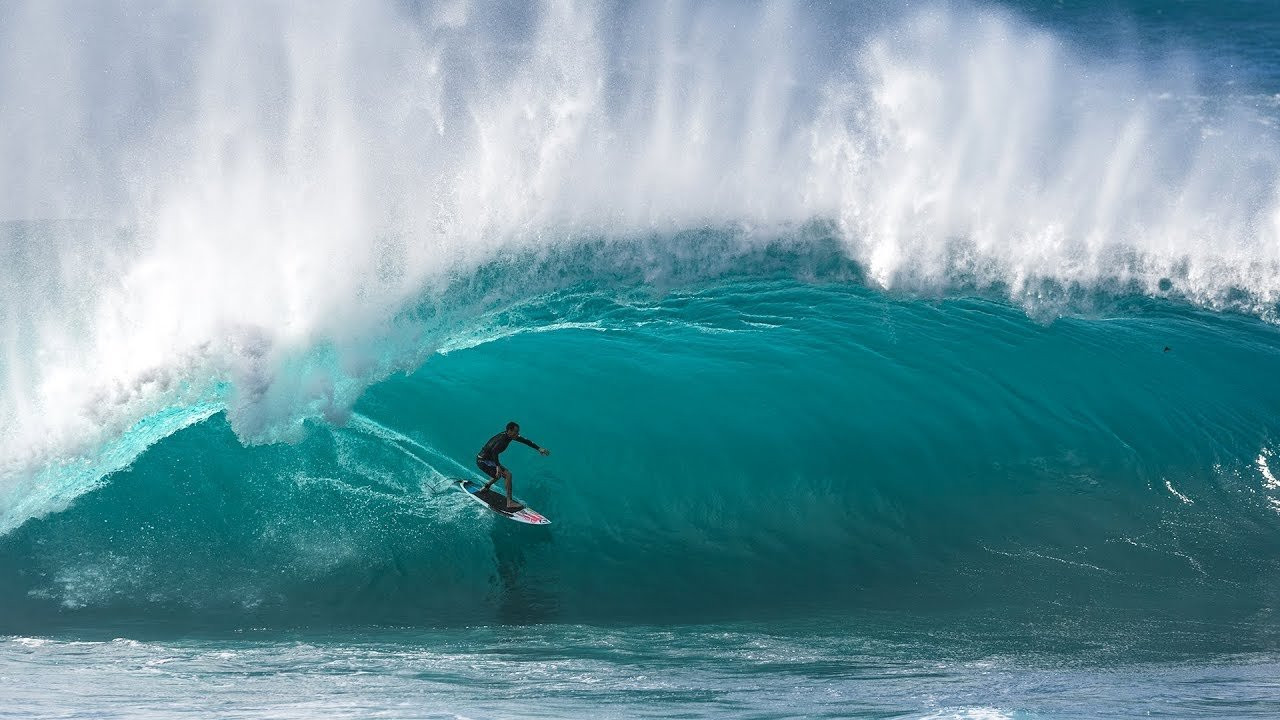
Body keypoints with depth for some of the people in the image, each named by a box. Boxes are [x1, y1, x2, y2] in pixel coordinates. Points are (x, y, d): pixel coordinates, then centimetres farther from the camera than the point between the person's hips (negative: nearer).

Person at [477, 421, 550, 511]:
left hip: (486, 459, 10)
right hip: (482, 461, -10)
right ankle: (509, 503, -17)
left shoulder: (508, 435, 0)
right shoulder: (502, 439, -27)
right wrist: (498, 466, -45)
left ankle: (486, 487, 47)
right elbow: (494, 452, -42)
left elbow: (525, 441, 7)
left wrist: (539, 449, 7)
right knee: (507, 474, -17)